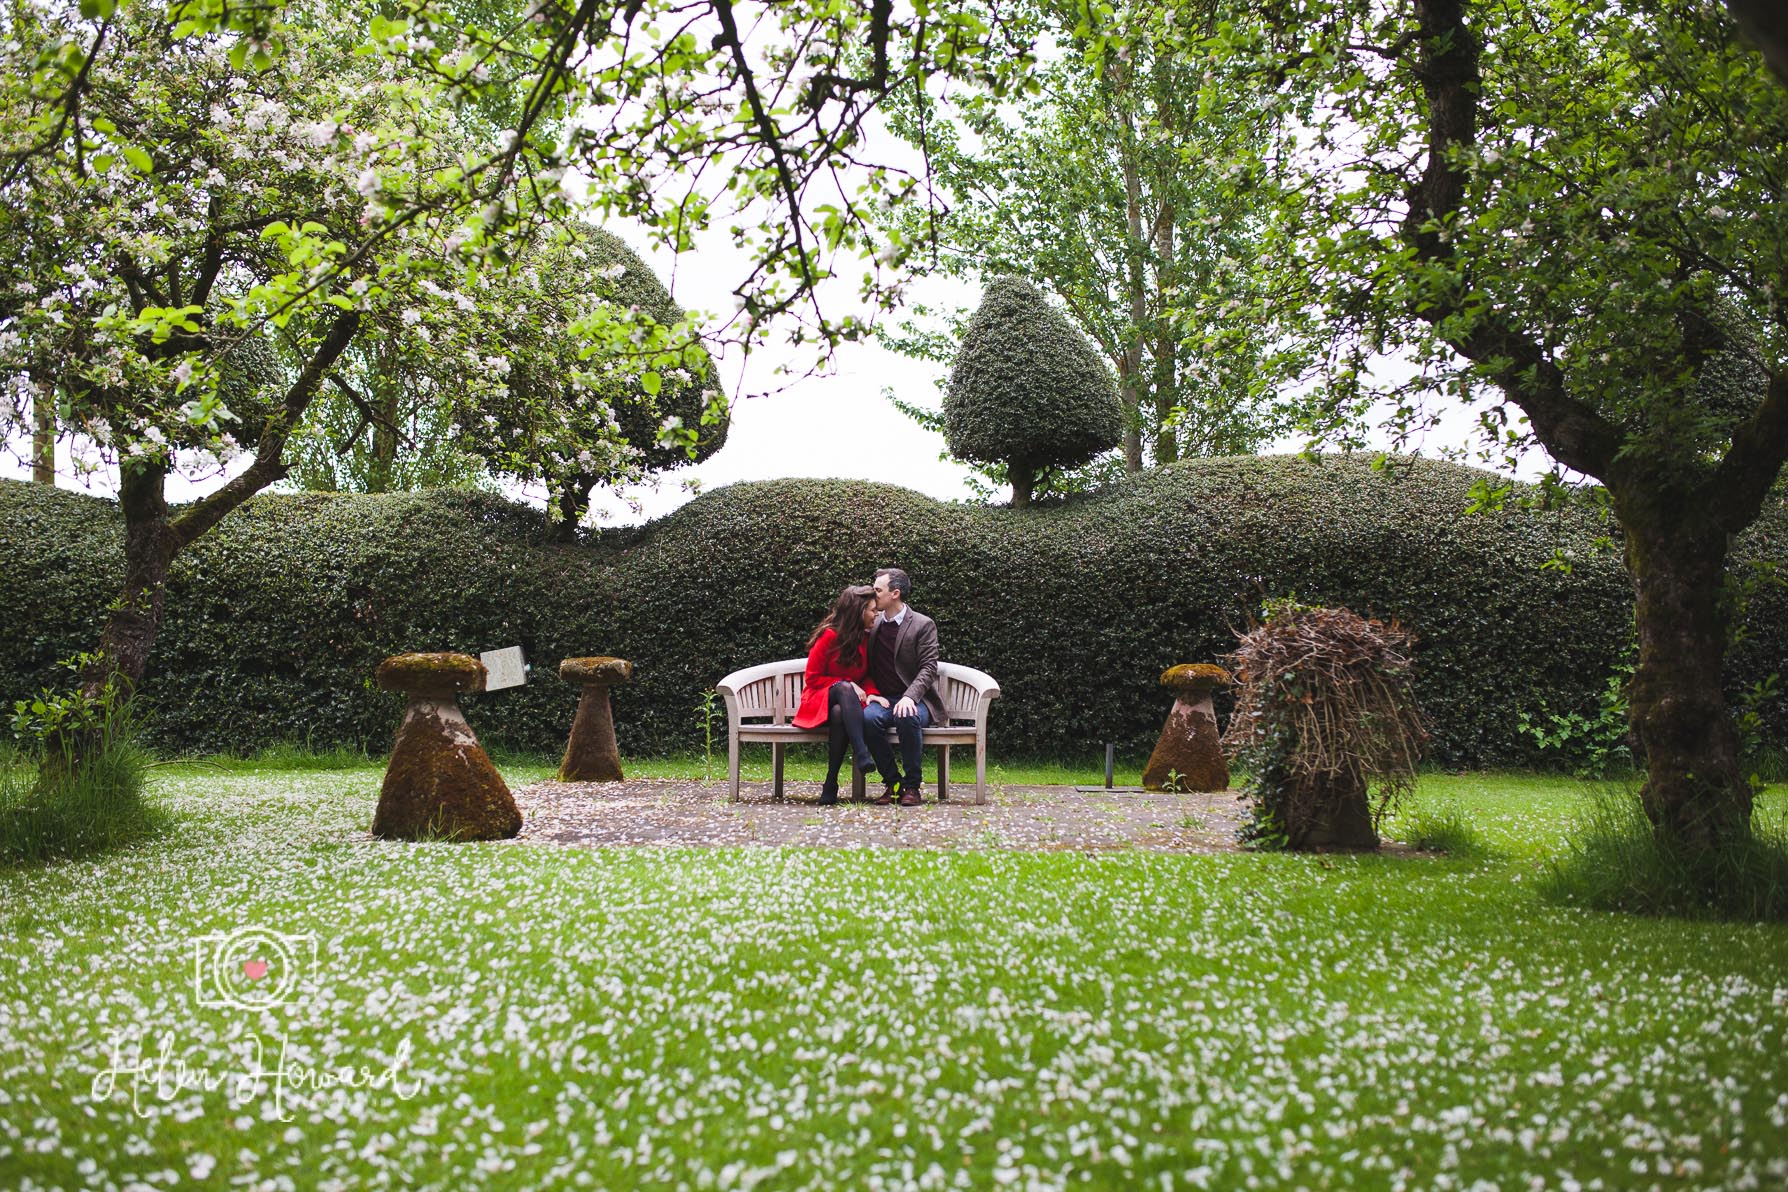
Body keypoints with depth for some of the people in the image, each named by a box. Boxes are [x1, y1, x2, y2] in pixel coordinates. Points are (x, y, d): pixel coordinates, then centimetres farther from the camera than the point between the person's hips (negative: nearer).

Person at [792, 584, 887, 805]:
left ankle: (831, 785, -34)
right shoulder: (829, 636, -11)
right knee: (844, 688, -38)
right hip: (819, 701, -3)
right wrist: (846, 685, -16)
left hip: (845, 703, 3)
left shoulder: (867, 638, 4)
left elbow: (867, 676, 12)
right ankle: (862, 754, -51)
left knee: (839, 714, -37)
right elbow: (812, 678, -6)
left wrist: (870, 693, -12)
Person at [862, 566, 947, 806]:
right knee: (869, 717, -31)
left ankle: (912, 786, -19)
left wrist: (909, 697, -26)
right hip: (884, 698, 3)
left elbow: (928, 668, -9)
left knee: (908, 718, -37)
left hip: (914, 699, -3)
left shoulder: (923, 624, -3)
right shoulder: (872, 622, 11)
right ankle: (892, 783, -15)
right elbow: (867, 666, 18)